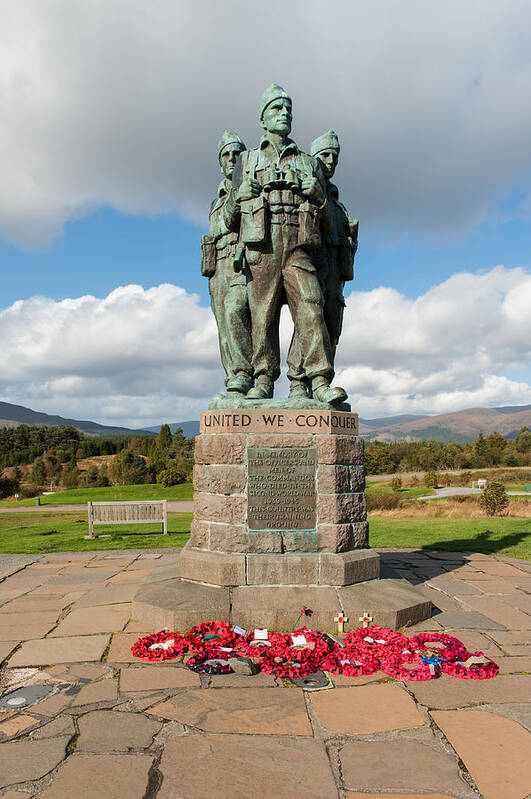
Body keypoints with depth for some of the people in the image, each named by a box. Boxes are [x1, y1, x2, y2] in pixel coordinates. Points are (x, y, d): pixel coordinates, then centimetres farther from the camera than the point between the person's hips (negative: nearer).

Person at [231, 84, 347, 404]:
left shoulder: (309, 163, 25)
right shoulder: (248, 160, 22)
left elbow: (323, 210, 20)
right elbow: (238, 201, 14)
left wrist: (315, 190, 2)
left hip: (299, 247, 1)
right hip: (261, 246, -1)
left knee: (311, 308, -12)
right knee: (263, 313, -5)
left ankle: (321, 382, -16)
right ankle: (264, 380, 0)